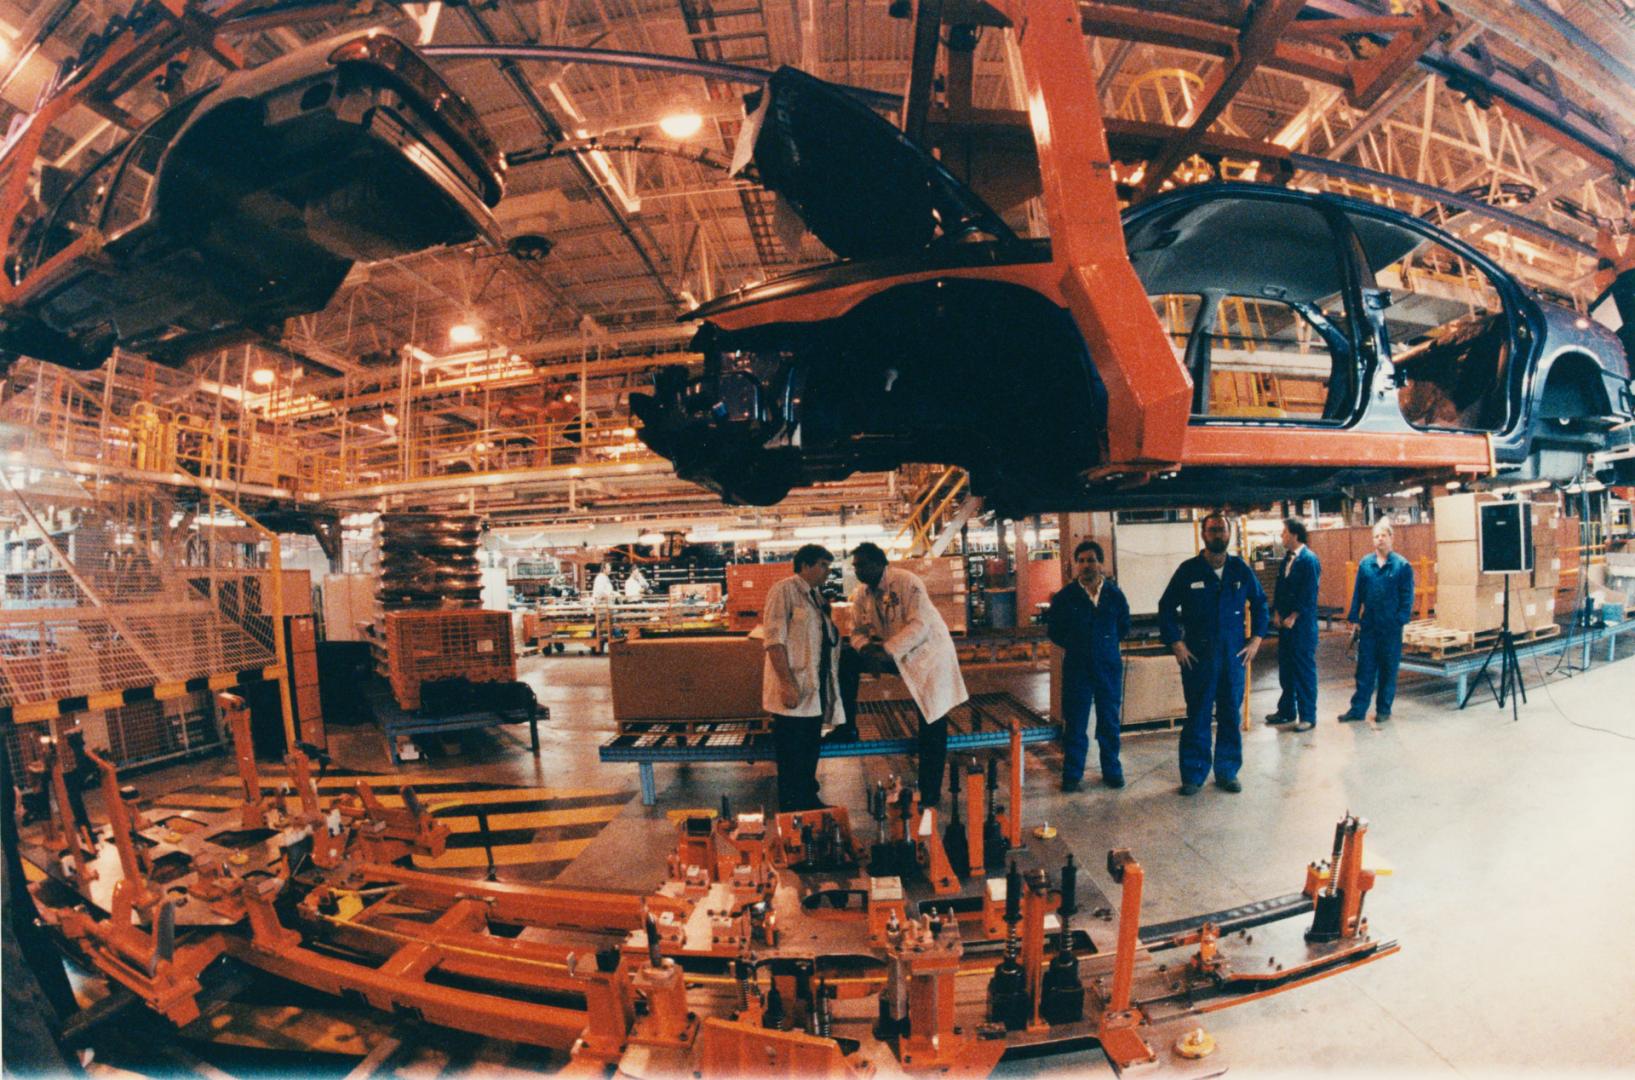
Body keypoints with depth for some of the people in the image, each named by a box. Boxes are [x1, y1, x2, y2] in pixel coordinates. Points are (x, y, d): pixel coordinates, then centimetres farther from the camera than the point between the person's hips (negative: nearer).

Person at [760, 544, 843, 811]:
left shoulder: (816, 596, 16)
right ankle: (790, 810, 13)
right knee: (792, 756, 0)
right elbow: (773, 639, -18)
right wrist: (787, 683, -23)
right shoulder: (784, 590, -11)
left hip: (815, 689, 9)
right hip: (794, 690, -9)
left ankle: (808, 800, 31)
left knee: (811, 749, 18)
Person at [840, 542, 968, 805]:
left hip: (927, 654, -6)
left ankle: (930, 795, 9)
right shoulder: (861, 594, -2)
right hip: (890, 652, 6)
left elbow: (920, 625, -29)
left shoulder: (907, 582, -22)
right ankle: (847, 726, 4)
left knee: (932, 728, -4)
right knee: (848, 662, -11)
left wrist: (887, 652, -35)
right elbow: (858, 631, 1)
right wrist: (866, 648, -22)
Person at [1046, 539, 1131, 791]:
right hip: (1076, 667, -1)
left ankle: (1112, 770, 25)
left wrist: (1106, 643, 8)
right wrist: (1074, 646, 4)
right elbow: (1054, 630, 8)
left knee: (1109, 721, 10)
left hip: (1109, 665, 1)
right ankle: (1072, 774, 13)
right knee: (1075, 722, 3)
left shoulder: (1115, 595, 1)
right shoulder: (1064, 597, -3)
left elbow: (1124, 627, 15)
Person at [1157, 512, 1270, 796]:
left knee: (1231, 714, 10)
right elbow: (1166, 607, 2)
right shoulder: (1188, 570, -3)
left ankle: (1227, 772, 23)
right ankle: (1193, 775, 11)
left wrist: (1256, 639, 6)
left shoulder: (1241, 569, 4)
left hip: (1234, 654, 3)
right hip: (1197, 655, -2)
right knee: (1197, 716, 2)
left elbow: (1260, 603, 15)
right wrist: (1176, 644, -4)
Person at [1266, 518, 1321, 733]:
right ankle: (1287, 711, 25)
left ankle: (1308, 716, 9)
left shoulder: (1309, 560, -14)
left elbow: (1309, 594, -17)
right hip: (1286, 621, 8)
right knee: (1285, 667, 14)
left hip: (1302, 623, -8)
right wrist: (1277, 613, 6)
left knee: (1304, 669, 0)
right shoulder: (1287, 557, 11)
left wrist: (1293, 618, -14)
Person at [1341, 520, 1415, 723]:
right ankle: (1358, 709, 10)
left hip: (1390, 627, -2)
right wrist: (1354, 619, 3)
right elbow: (1357, 593, 7)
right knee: (1364, 668, 6)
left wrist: (1400, 620, -11)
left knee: (1388, 670, 8)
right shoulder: (1365, 563, 5)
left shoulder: (1402, 565, -4)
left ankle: (1384, 709, 19)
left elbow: (1407, 598, -4)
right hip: (1368, 625, 3)